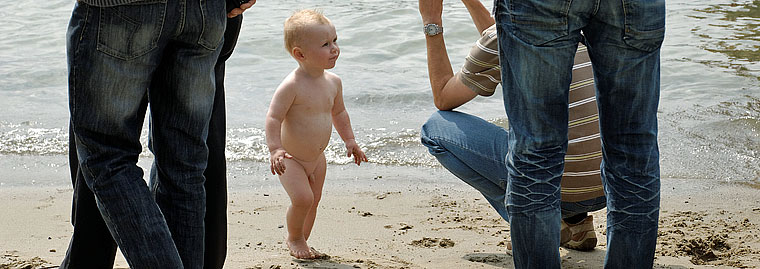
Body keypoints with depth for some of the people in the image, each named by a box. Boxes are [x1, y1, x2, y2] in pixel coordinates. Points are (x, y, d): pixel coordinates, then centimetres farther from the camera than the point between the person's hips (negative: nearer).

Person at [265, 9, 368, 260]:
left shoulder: (333, 82, -1)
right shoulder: (292, 86, -24)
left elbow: (338, 112, 17)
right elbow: (273, 118, -25)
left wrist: (349, 140, 15)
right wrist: (275, 149, -35)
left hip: (317, 158, 7)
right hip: (290, 159, -7)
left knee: (313, 201, 12)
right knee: (302, 198, -18)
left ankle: (301, 243, 30)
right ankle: (294, 238, 8)